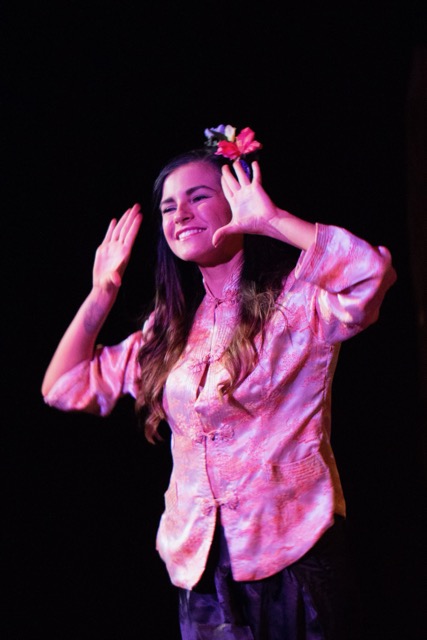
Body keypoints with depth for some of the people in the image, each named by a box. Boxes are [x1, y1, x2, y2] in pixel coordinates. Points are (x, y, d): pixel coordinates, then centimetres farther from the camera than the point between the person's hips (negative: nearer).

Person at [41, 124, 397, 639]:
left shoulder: (296, 298, -6)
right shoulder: (171, 326, 11)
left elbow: (372, 270, -29)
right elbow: (64, 388, 15)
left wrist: (271, 219, -22)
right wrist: (101, 294, 9)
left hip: (291, 556, -5)